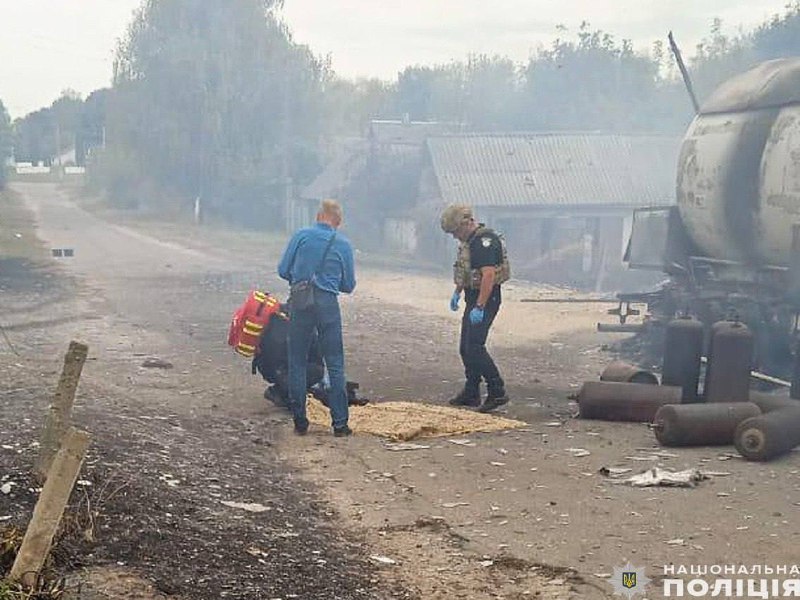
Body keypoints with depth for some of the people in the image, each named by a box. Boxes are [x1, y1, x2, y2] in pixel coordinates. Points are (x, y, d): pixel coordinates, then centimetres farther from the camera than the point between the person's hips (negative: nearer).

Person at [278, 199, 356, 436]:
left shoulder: (301, 236, 1)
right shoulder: (343, 244, 3)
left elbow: (283, 270, 2)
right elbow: (349, 285, 8)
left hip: (299, 302, 1)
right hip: (327, 303, 0)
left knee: (297, 363, 10)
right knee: (335, 364, 5)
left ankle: (300, 422, 12)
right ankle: (340, 423, 4)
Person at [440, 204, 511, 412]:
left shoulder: (485, 241, -20)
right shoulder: (469, 240, 12)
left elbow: (489, 275, -27)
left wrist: (479, 307, -29)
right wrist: (457, 292, 25)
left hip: (486, 298, -10)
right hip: (473, 297, 10)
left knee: (474, 346, -15)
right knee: (465, 348, 14)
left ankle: (497, 392, -10)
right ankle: (471, 393, 23)